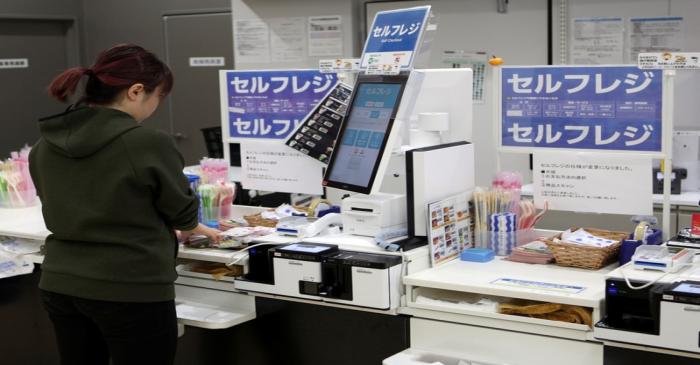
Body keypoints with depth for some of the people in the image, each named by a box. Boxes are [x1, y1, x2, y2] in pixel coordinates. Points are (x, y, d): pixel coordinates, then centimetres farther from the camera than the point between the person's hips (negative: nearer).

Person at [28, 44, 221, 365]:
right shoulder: (148, 144, -17)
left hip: (60, 285, 7)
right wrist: (192, 227, 19)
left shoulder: (45, 145, 4)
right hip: (131, 291, -6)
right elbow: (182, 211, -5)